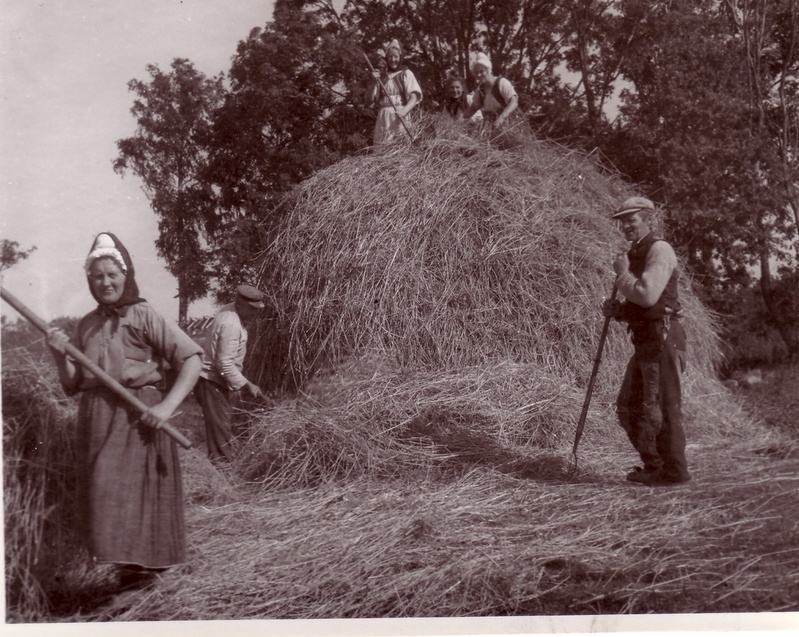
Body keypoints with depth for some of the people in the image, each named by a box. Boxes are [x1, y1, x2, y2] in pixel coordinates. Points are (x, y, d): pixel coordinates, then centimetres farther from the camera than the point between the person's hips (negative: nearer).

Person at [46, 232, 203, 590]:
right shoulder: (87, 325, 12)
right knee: (103, 492, 8)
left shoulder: (144, 316, -6)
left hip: (139, 418, -6)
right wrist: (59, 355, -4)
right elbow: (73, 384, 15)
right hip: (97, 421, 6)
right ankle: (132, 565, 20)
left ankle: (142, 564, 10)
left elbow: (192, 358, -11)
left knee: (139, 489, -3)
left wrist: (168, 405, -19)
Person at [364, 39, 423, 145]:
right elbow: (369, 101, 12)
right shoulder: (381, 77, 16)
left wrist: (405, 110, -24)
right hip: (383, 118, 3)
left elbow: (414, 97, -6)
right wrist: (374, 82, -1)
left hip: (400, 118, -3)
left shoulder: (406, 74, 7)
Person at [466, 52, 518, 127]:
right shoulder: (480, 89, 4)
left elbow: (514, 102, -27)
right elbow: (474, 107, 20)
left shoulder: (502, 82, -15)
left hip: (506, 125, -5)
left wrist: (502, 117, -44)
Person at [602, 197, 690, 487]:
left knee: (660, 407, -5)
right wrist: (615, 310, 6)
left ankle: (673, 471, 5)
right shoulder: (635, 255, 19)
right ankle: (653, 465, 22)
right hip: (645, 343, 10)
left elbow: (648, 296, -22)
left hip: (662, 340, -10)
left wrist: (622, 274, -8)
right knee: (629, 408, 12)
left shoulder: (659, 250, -9)